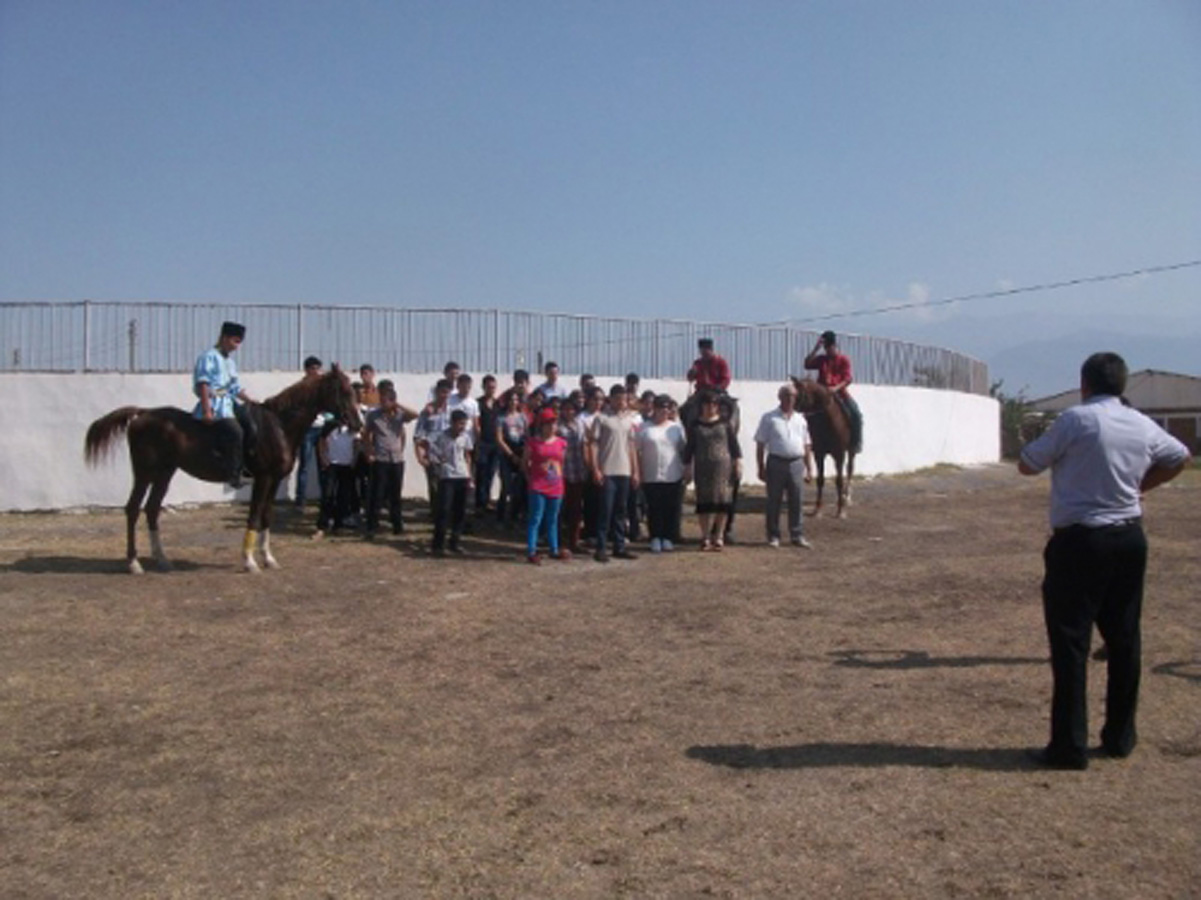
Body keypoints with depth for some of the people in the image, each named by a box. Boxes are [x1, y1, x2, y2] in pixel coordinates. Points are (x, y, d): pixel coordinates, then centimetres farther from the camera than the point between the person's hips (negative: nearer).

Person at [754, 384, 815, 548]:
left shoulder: (800, 419, 12)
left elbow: (807, 446, 15)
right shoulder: (769, 418, 1)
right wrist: (761, 468, -5)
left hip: (796, 464, 3)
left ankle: (797, 535, 13)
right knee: (774, 501, 3)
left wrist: (809, 469, 9)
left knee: (796, 501, 6)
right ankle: (773, 536, 11)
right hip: (776, 462, -3)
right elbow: (760, 445, -1)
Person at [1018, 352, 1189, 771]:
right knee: (1124, 638, 14)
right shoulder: (1143, 426, 5)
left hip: (1080, 541, -6)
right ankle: (1120, 736, 25)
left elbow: (1026, 465, -7)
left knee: (1070, 642, -1)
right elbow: (1180, 458, 24)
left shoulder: (1075, 420, -13)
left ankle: (1070, 745, 1)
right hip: (1130, 539, 6)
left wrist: (1056, 448, 11)